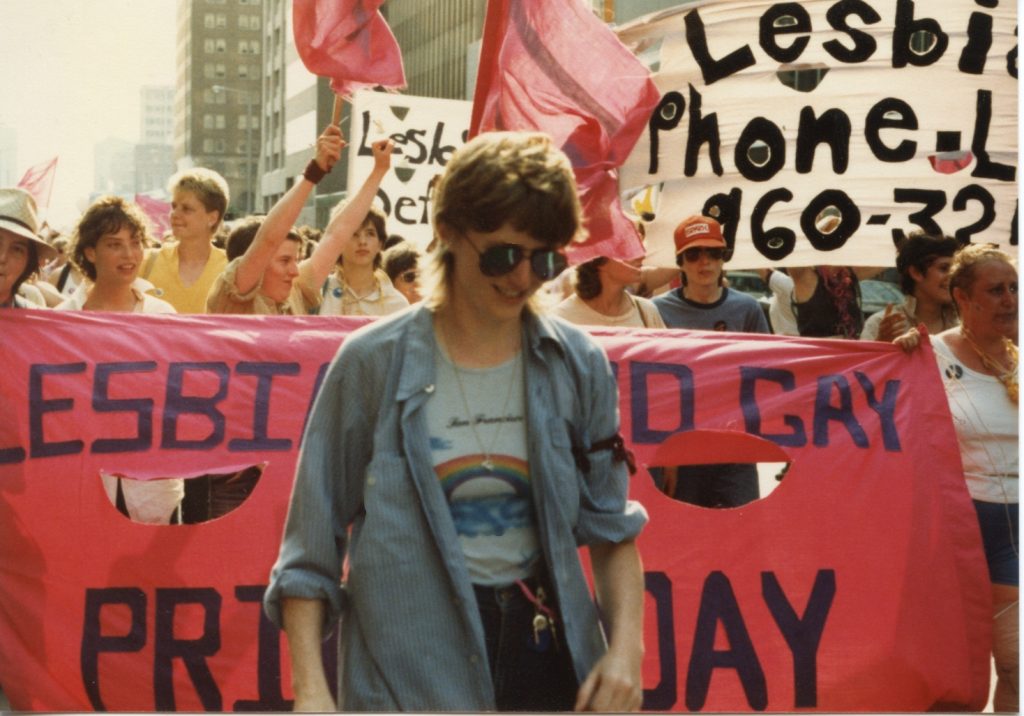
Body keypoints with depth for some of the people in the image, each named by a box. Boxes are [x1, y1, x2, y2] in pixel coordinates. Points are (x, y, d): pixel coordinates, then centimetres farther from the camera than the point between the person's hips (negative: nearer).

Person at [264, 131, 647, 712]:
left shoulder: (578, 365, 1)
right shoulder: (372, 362, -6)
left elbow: (611, 528, 9)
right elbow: (311, 549, -3)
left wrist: (627, 648, -4)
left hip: (546, 652, 3)